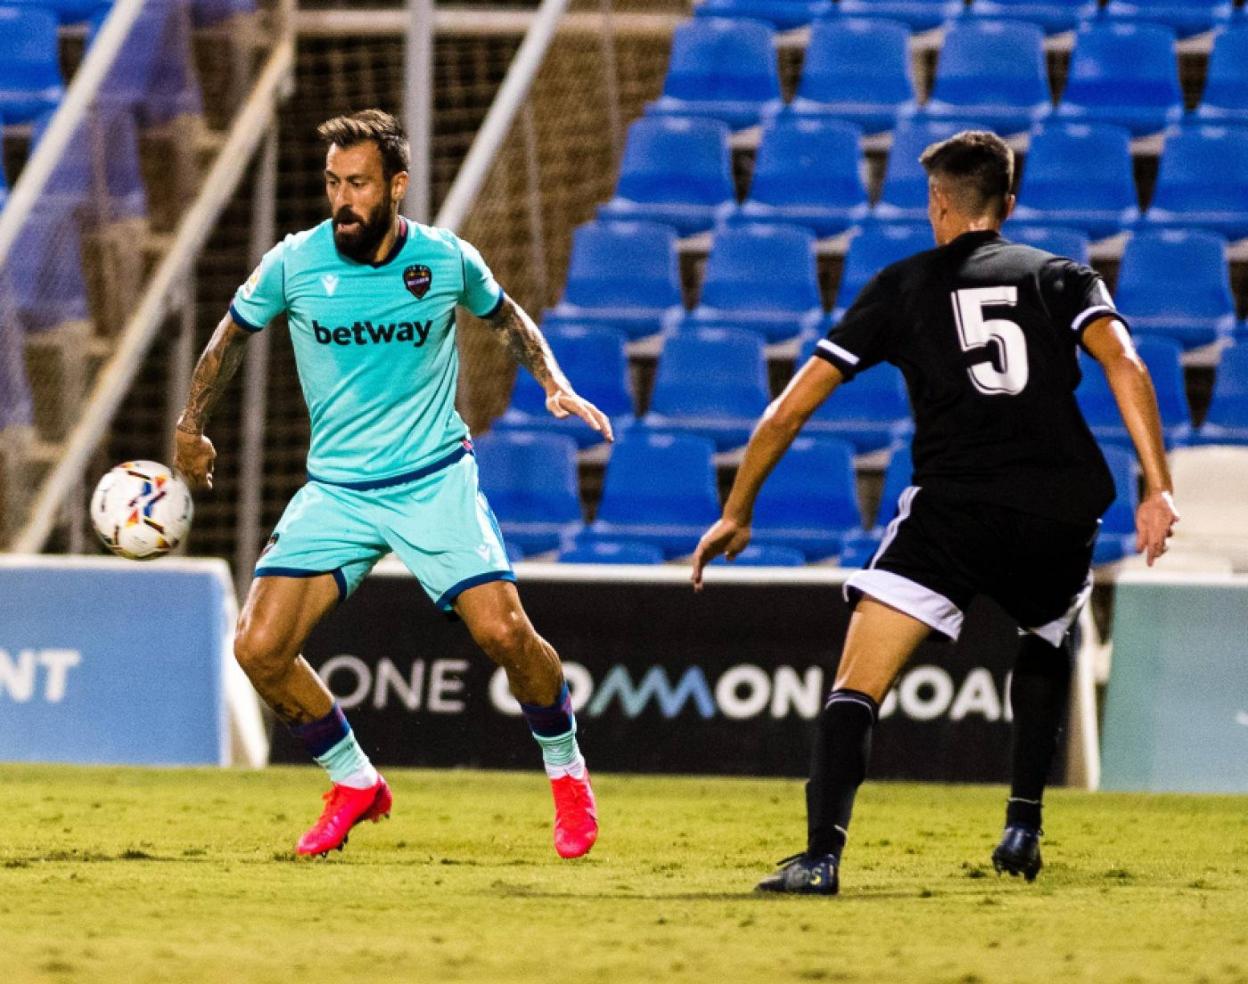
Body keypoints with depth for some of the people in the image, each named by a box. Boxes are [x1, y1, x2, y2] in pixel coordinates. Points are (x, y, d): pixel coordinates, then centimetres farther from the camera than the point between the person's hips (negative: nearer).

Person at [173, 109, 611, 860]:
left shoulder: (446, 260, -7)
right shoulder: (294, 264, -8)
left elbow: (506, 316, 15)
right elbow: (234, 333, 12)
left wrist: (556, 385, 1)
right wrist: (192, 426, 13)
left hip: (436, 480, -2)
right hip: (335, 490, 2)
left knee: (503, 633, -18)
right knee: (260, 649, -12)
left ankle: (567, 773, 10)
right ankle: (356, 785, 11)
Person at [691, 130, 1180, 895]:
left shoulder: (903, 287, 16)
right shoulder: (1062, 278, 18)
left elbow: (792, 408, 15)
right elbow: (1124, 364, -3)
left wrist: (736, 513, 24)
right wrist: (1159, 488, -8)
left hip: (955, 507, -3)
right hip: (1063, 512, 3)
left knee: (857, 685, -5)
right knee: (1050, 640, 34)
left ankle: (823, 854, -25)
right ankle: (1024, 826, 25)